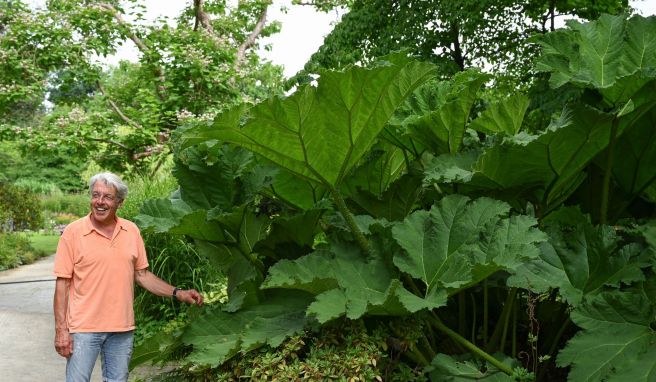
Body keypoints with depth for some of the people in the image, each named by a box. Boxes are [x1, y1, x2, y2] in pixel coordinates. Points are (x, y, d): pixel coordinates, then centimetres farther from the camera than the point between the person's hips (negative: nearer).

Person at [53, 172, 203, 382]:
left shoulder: (131, 231, 3)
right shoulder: (73, 232, -7)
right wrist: (61, 329, -10)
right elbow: (62, 283, -6)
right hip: (84, 327, -3)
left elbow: (141, 274, 10)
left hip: (122, 327, 4)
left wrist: (178, 293, 1)